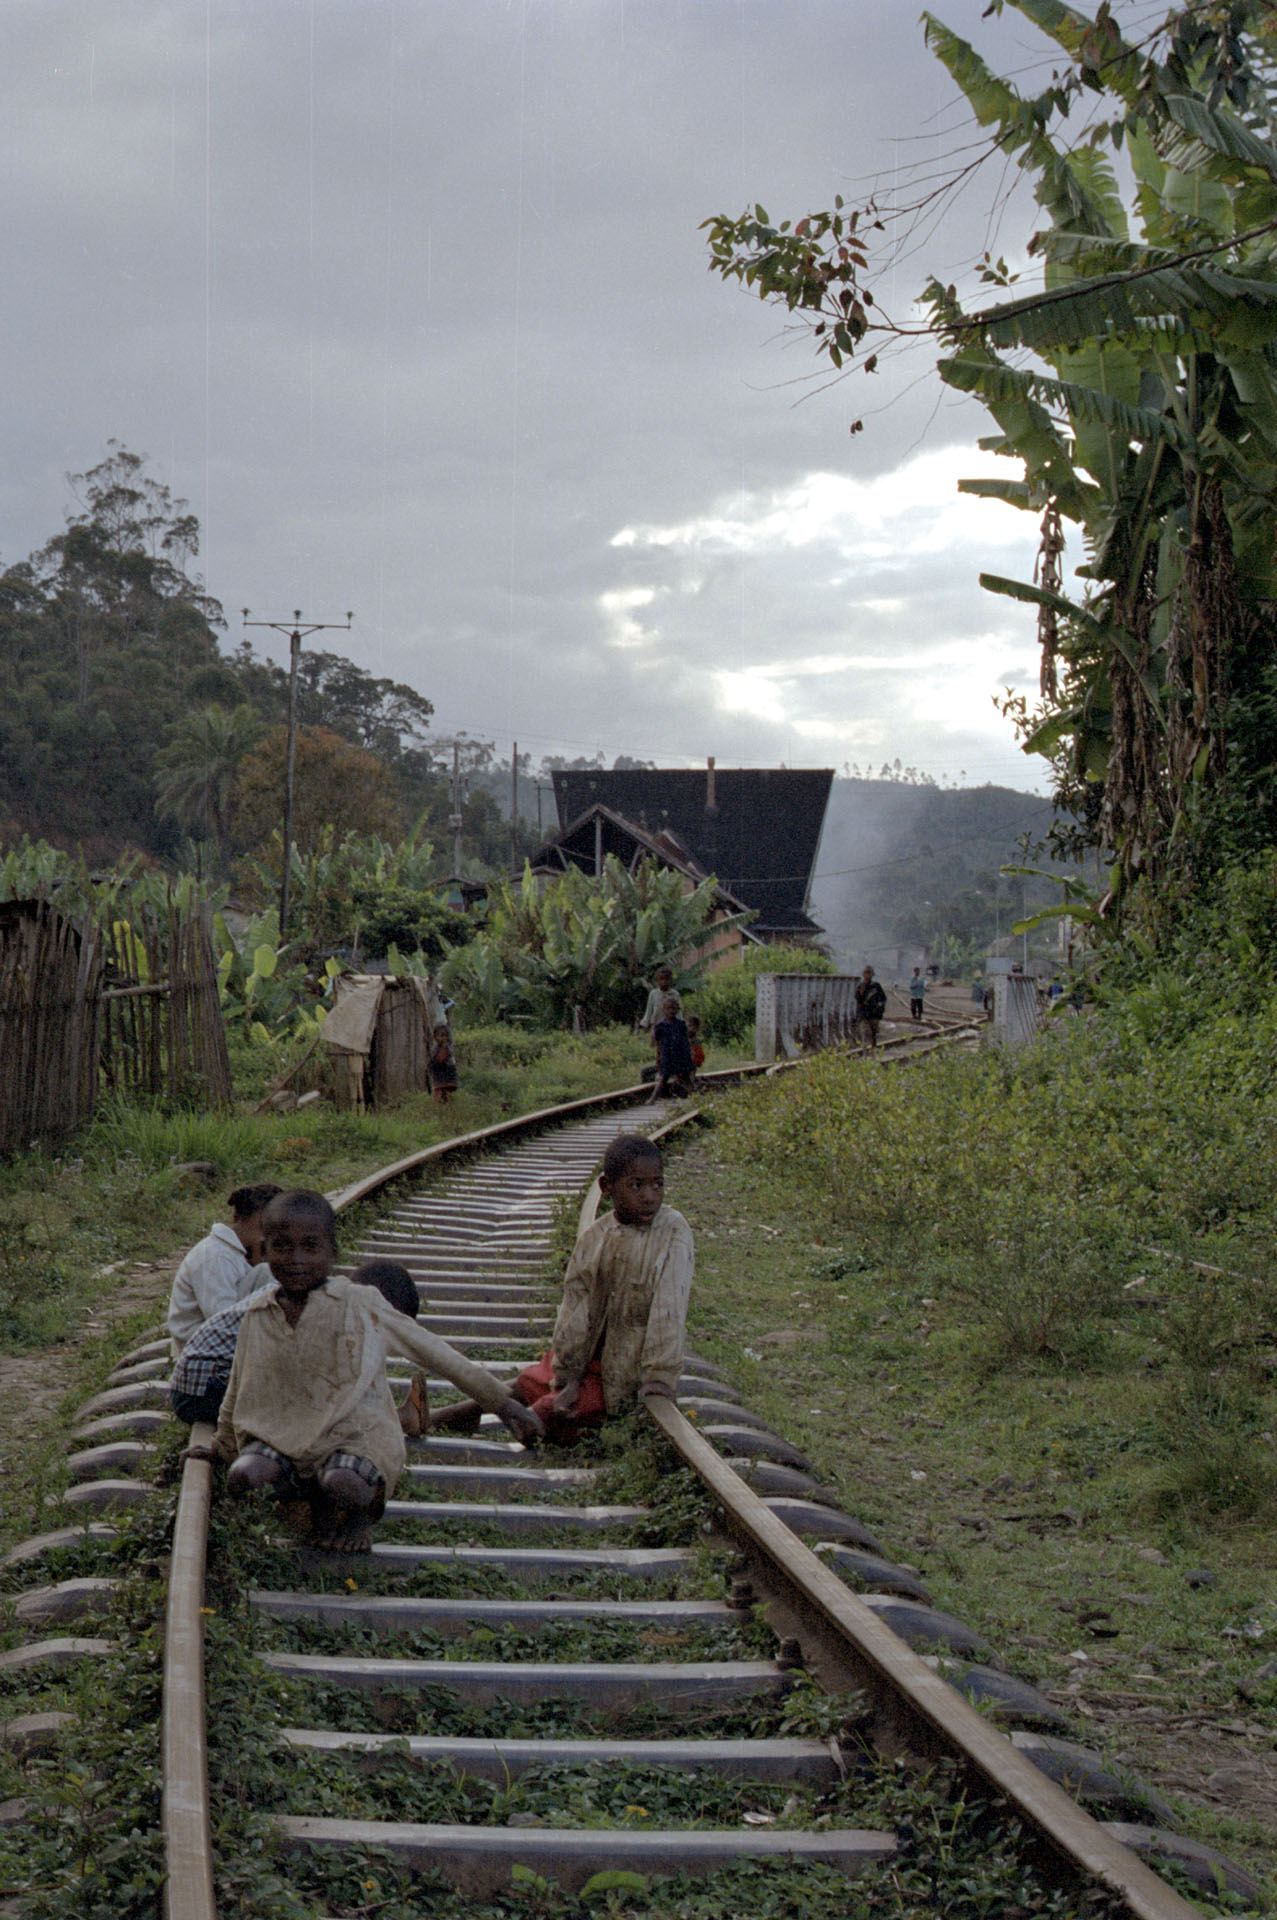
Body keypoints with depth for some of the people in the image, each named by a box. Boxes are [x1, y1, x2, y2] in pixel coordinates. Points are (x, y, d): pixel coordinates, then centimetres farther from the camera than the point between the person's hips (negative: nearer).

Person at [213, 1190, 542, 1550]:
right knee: (242, 1476, -26)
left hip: (357, 1433, -3)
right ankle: (319, 1501, 5)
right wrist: (222, 1446, 35)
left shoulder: (358, 1307, -5)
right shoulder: (257, 1316, 6)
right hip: (285, 1437, 4)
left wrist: (502, 1403, 1)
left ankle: (362, 1505, 5)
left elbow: (433, 1351, 0)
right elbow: (239, 1389, 23)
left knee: (342, 1485, -35)